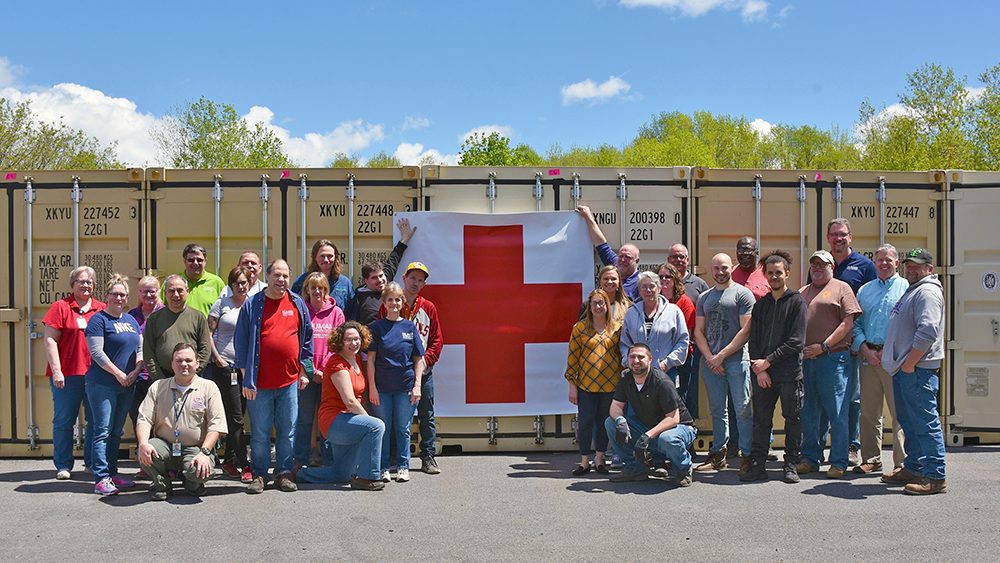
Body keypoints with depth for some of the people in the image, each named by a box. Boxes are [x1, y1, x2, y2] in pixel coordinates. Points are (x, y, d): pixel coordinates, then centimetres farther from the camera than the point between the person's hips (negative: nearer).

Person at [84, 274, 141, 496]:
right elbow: (97, 352, -13)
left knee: (117, 432, 12)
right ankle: (101, 479, -6)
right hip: (103, 384, -7)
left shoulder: (131, 320, 15)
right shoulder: (99, 320, -6)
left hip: (127, 385, 7)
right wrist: (118, 373, -13)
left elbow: (140, 349, 15)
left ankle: (112, 473, 20)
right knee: (103, 431, -8)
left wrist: (135, 371, -2)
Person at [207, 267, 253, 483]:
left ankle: (229, 461, 23)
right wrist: (217, 357, -8)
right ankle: (244, 465, -5)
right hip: (225, 367, -4)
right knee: (235, 418, -5)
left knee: (236, 416, 11)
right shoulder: (222, 303, 1)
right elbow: (208, 332, 0)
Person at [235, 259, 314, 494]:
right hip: (260, 383, -2)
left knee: (287, 432, 8)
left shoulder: (297, 304, 7)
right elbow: (241, 341, 1)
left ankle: (284, 474, 18)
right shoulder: (252, 305, 1)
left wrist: (303, 371, 9)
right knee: (259, 433, 5)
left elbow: (307, 339, 13)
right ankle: (259, 475, 16)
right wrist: (246, 378, -3)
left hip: (290, 381, 2)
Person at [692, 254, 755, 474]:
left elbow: (746, 330, -6)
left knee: (742, 409, -5)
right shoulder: (704, 298, 17)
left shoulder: (742, 294, 1)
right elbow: (698, 332, 13)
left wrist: (722, 355, -9)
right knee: (717, 410, 9)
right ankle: (718, 455, 15)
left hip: (736, 359, -5)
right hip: (710, 361, 5)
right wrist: (710, 357, -3)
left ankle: (747, 455, 0)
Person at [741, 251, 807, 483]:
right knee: (761, 420, 6)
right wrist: (758, 369, -4)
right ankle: (757, 465, 12)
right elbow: (753, 340, 10)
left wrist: (768, 361, -10)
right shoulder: (760, 305, 14)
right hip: (761, 372, 4)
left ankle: (791, 465, 14)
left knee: (793, 419, 4)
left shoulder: (796, 301, -1)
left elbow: (796, 341, -9)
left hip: (789, 372, -4)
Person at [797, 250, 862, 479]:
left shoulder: (841, 288, 3)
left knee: (837, 412, -3)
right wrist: (799, 348, 2)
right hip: (805, 359, 5)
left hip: (833, 357, -5)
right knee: (808, 412, 9)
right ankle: (810, 458, 18)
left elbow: (847, 323, -5)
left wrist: (823, 346, -11)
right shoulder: (802, 293, 19)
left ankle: (838, 462, 4)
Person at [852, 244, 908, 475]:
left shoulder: (906, 288, 3)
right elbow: (856, 323, 13)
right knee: (868, 411, 8)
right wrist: (865, 349, -3)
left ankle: (901, 462, 1)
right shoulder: (865, 290, 17)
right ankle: (871, 459, 16)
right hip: (869, 356, 4)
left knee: (899, 412, -5)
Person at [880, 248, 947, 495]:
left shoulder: (928, 291, -11)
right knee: (909, 422, 16)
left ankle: (935, 478, -6)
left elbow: (927, 331, -23)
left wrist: (910, 363, -21)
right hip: (904, 367, 11)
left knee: (925, 423, -8)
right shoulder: (912, 291, 22)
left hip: (917, 369, -11)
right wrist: (889, 354, 21)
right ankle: (913, 468, 25)